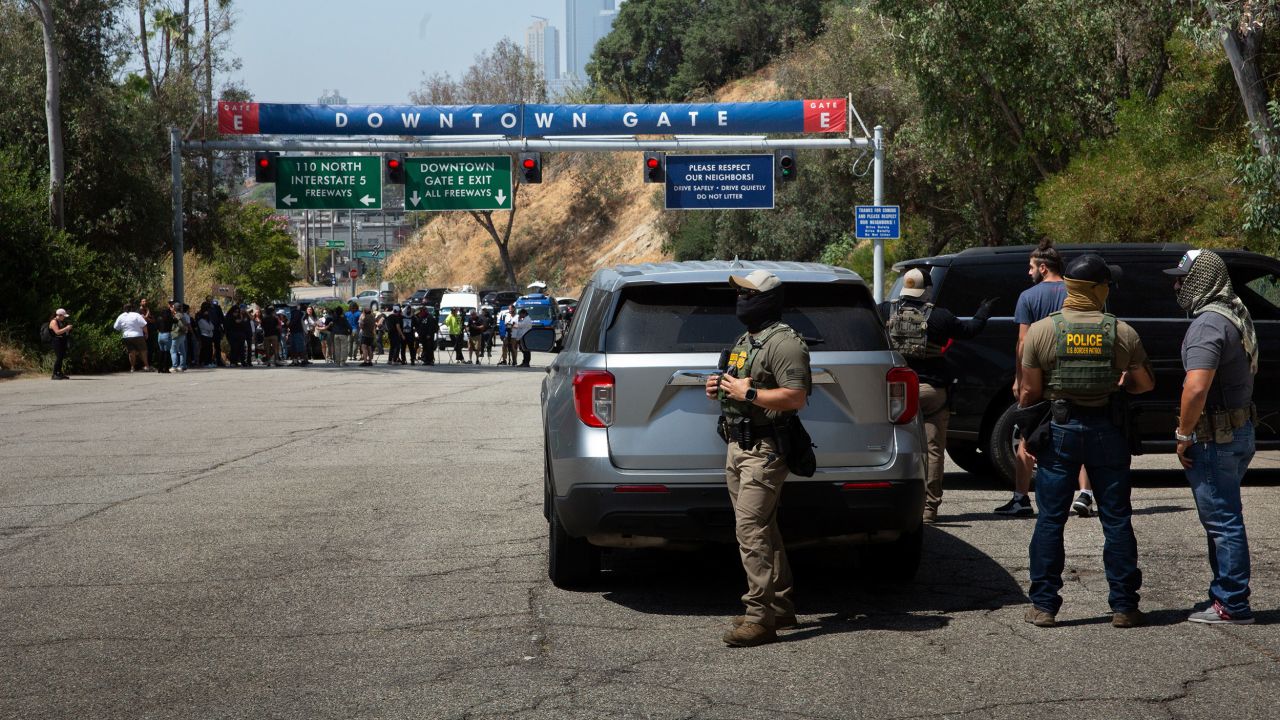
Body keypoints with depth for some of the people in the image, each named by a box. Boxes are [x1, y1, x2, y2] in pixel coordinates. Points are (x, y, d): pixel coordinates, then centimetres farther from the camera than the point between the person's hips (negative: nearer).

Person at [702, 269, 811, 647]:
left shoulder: (783, 343, -13)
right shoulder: (745, 339, 19)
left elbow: (795, 396, -22)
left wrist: (747, 393, -21)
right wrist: (721, 387, 11)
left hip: (764, 450, -10)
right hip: (738, 446, 10)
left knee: (750, 530, -15)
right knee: (762, 530, 14)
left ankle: (759, 616, -14)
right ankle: (780, 605, 22)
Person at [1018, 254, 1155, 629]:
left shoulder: (1041, 330, -5)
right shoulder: (1122, 332, -4)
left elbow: (1030, 391, -4)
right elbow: (1145, 383, 2)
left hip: (1059, 430, 0)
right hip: (1108, 431, 0)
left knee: (1050, 520, 5)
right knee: (1117, 520, 8)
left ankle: (1044, 606, 6)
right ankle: (1124, 607, 10)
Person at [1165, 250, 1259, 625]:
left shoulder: (1208, 323, -20)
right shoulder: (1236, 314, 13)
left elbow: (1196, 388, -30)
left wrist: (1183, 435, -17)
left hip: (1214, 438, -10)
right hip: (1241, 430, 10)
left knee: (1222, 522, -4)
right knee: (1223, 520, 17)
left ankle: (1232, 605, 0)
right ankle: (1225, 596, 24)